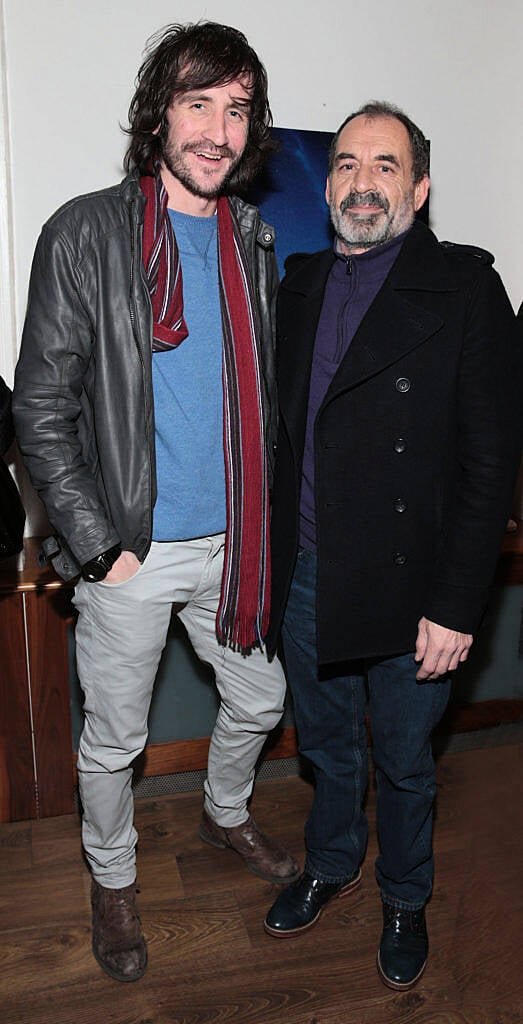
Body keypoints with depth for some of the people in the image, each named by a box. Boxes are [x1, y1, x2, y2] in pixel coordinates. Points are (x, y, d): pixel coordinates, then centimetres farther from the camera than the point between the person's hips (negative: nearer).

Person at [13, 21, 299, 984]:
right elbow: (41, 409, -9)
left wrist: (265, 523, 8)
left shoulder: (255, 242, 6)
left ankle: (226, 814, 52)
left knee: (259, 699, 21)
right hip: (130, 551, -4)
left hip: (233, 542, 5)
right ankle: (113, 879, 41)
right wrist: (99, 544, -14)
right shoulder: (86, 234, -9)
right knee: (113, 740, 13)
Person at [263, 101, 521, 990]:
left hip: (407, 591, -4)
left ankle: (405, 899, 44)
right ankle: (331, 866, 50)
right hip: (305, 578, 5)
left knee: (403, 764, 17)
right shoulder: (300, 285, 7)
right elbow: (285, 431, 10)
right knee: (325, 747, 23)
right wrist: (274, 563, 7)